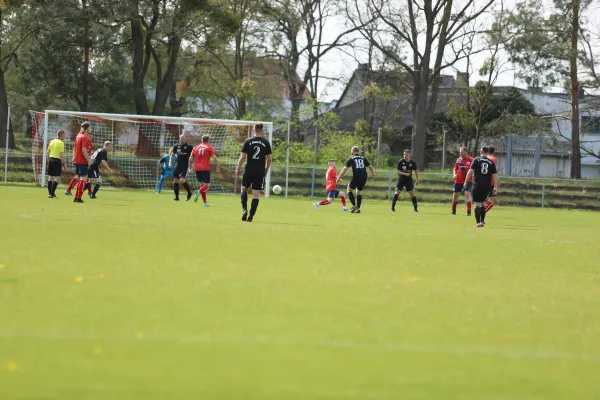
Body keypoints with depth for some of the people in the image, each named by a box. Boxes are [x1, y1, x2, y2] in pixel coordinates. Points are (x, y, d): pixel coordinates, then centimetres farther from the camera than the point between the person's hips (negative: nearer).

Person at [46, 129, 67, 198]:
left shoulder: (52, 141, 11)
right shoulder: (61, 143, -11)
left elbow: (48, 152, 15)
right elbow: (61, 154, -16)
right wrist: (64, 163, -11)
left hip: (51, 159, 7)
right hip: (57, 160, -7)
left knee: (50, 177, 11)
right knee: (57, 178, -4)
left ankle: (50, 193, 14)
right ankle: (52, 194, -9)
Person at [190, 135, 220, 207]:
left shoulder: (196, 147, 15)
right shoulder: (209, 147, 1)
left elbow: (191, 158, 17)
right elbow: (215, 158, -8)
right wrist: (217, 168, 2)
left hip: (197, 168, 5)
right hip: (205, 168, -5)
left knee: (202, 184, 16)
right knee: (207, 185, -5)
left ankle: (205, 202, 12)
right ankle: (199, 192, -36)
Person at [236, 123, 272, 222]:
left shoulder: (248, 141, 0)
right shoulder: (266, 142, 2)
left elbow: (242, 157, -2)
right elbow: (269, 159, 4)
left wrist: (238, 169, 8)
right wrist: (266, 169, 19)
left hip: (249, 170, 0)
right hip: (260, 172, 0)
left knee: (244, 189, 18)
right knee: (256, 194, 3)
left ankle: (244, 209, -2)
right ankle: (251, 216, -1)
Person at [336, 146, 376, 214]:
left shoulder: (351, 158, 7)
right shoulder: (363, 158, 16)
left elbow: (345, 169, 4)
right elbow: (370, 167, 24)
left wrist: (339, 178, 8)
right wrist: (373, 173, 44)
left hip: (356, 177, -4)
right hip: (364, 177, 4)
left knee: (349, 190, 15)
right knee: (359, 191, 21)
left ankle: (354, 206, 0)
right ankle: (358, 209, 17)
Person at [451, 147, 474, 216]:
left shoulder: (471, 160, -6)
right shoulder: (459, 160, 6)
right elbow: (455, 168, 18)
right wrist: (455, 174, 1)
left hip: (468, 181, -5)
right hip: (458, 181, 5)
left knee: (467, 194, -18)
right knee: (455, 195, 11)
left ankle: (469, 212, -16)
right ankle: (453, 211, 28)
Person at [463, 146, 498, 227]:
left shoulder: (476, 160, 0)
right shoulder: (491, 162, 6)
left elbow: (470, 171, -7)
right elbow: (495, 175, 4)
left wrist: (466, 181, -1)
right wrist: (496, 187, 9)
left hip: (477, 185, -3)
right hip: (487, 186, 3)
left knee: (477, 203, -1)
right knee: (483, 202, 21)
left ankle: (479, 222, -9)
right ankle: (482, 220, 19)